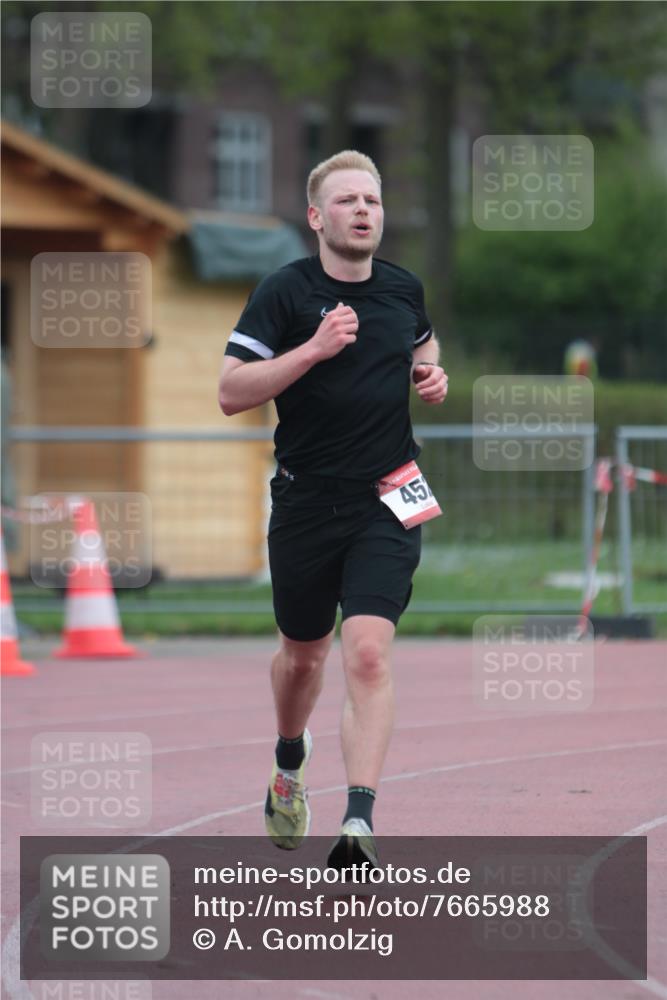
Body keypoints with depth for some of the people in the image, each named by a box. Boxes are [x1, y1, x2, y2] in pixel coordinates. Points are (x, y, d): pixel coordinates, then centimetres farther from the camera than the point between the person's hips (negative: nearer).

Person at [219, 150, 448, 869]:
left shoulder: (404, 290, 7)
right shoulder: (285, 292, -7)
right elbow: (230, 392, -14)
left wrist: (433, 378, 7)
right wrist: (314, 349, -23)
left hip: (388, 501, 1)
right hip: (305, 504, -1)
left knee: (368, 654, -17)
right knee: (302, 656, 16)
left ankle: (359, 823, -24)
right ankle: (289, 763, 49)